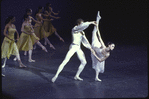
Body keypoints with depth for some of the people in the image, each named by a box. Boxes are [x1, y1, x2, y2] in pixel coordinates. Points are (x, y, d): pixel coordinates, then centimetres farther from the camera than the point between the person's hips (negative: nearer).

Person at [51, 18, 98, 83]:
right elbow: (82, 26, -27)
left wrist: (90, 48, 6)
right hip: (73, 47, -8)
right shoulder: (74, 29, -8)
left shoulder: (82, 32, 14)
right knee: (65, 62, -13)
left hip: (78, 48, 8)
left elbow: (85, 41, 16)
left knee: (84, 62, 6)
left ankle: (77, 76, 19)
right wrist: (91, 22, -22)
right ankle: (56, 76, -8)